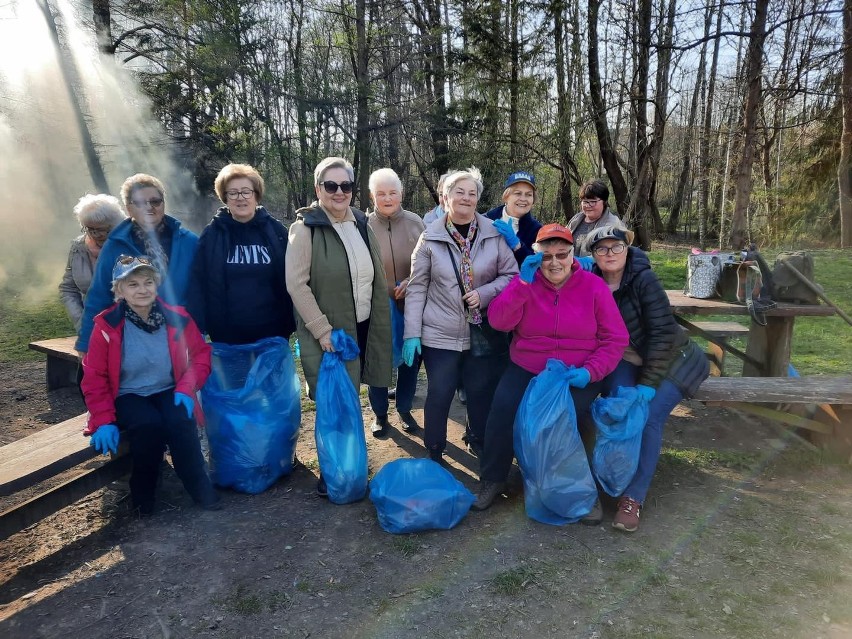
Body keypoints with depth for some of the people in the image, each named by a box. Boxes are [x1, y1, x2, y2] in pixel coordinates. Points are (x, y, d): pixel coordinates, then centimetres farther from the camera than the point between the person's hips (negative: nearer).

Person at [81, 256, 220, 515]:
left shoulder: (177, 318, -7)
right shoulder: (107, 326, -11)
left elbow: (200, 356, 2)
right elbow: (95, 377, -6)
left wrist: (186, 388, -14)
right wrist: (104, 421, -13)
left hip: (167, 392, 1)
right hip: (128, 396, -1)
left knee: (180, 422, -30)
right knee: (149, 425, -32)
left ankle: (200, 488, -9)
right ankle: (143, 495, -6)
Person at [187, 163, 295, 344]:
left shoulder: (276, 231, 0)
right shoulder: (212, 234, 0)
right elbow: (198, 283, -1)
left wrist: (291, 324, -2)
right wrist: (197, 329, -9)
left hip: (272, 335, 1)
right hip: (226, 337, 0)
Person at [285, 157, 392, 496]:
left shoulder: (362, 226, 9)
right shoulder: (305, 228, -9)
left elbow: (378, 280, 14)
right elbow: (296, 284, -14)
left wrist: (379, 326, 10)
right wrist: (323, 331, -18)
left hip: (362, 328, 5)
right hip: (328, 333, -5)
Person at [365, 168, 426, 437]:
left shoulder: (415, 223, -3)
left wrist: (412, 281, -14)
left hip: (411, 306, 2)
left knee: (410, 360, 14)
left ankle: (404, 409, 35)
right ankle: (380, 413, 30)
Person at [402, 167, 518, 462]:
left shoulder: (494, 234, -2)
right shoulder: (430, 237, -4)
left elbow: (511, 275, 3)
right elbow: (417, 288, -3)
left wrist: (484, 294, -14)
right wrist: (412, 333, -6)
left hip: (483, 332, 1)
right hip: (439, 334, -1)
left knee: (481, 393, 14)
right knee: (439, 395, 5)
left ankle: (479, 443, 38)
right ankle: (434, 453, 25)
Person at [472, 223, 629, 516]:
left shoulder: (593, 286, -2)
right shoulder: (526, 281, 2)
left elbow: (616, 339, -2)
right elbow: (499, 322, -11)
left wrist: (590, 371, -17)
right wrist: (523, 283, -21)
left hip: (578, 375, -1)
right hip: (526, 369, 2)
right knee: (503, 407, -23)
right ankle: (493, 480, 2)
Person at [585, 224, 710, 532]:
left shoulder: (644, 280, -22)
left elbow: (662, 332, -24)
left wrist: (647, 383, -28)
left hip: (671, 360, -3)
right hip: (626, 360, 4)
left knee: (648, 417, -21)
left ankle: (634, 497, -12)